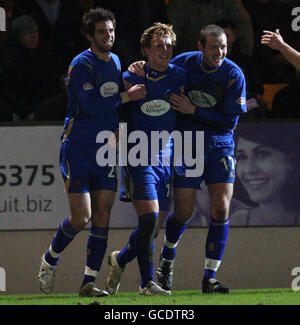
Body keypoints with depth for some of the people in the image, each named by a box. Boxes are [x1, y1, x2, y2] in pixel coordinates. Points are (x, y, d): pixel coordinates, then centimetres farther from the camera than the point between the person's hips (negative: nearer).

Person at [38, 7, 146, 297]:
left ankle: (89, 282, 2)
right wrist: (126, 96, -14)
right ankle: (49, 261, 17)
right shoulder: (82, 64, -11)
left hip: (106, 150, 7)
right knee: (81, 217, -9)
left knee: (102, 217, -1)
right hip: (78, 150, -6)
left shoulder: (115, 61, 14)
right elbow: (91, 105, -20)